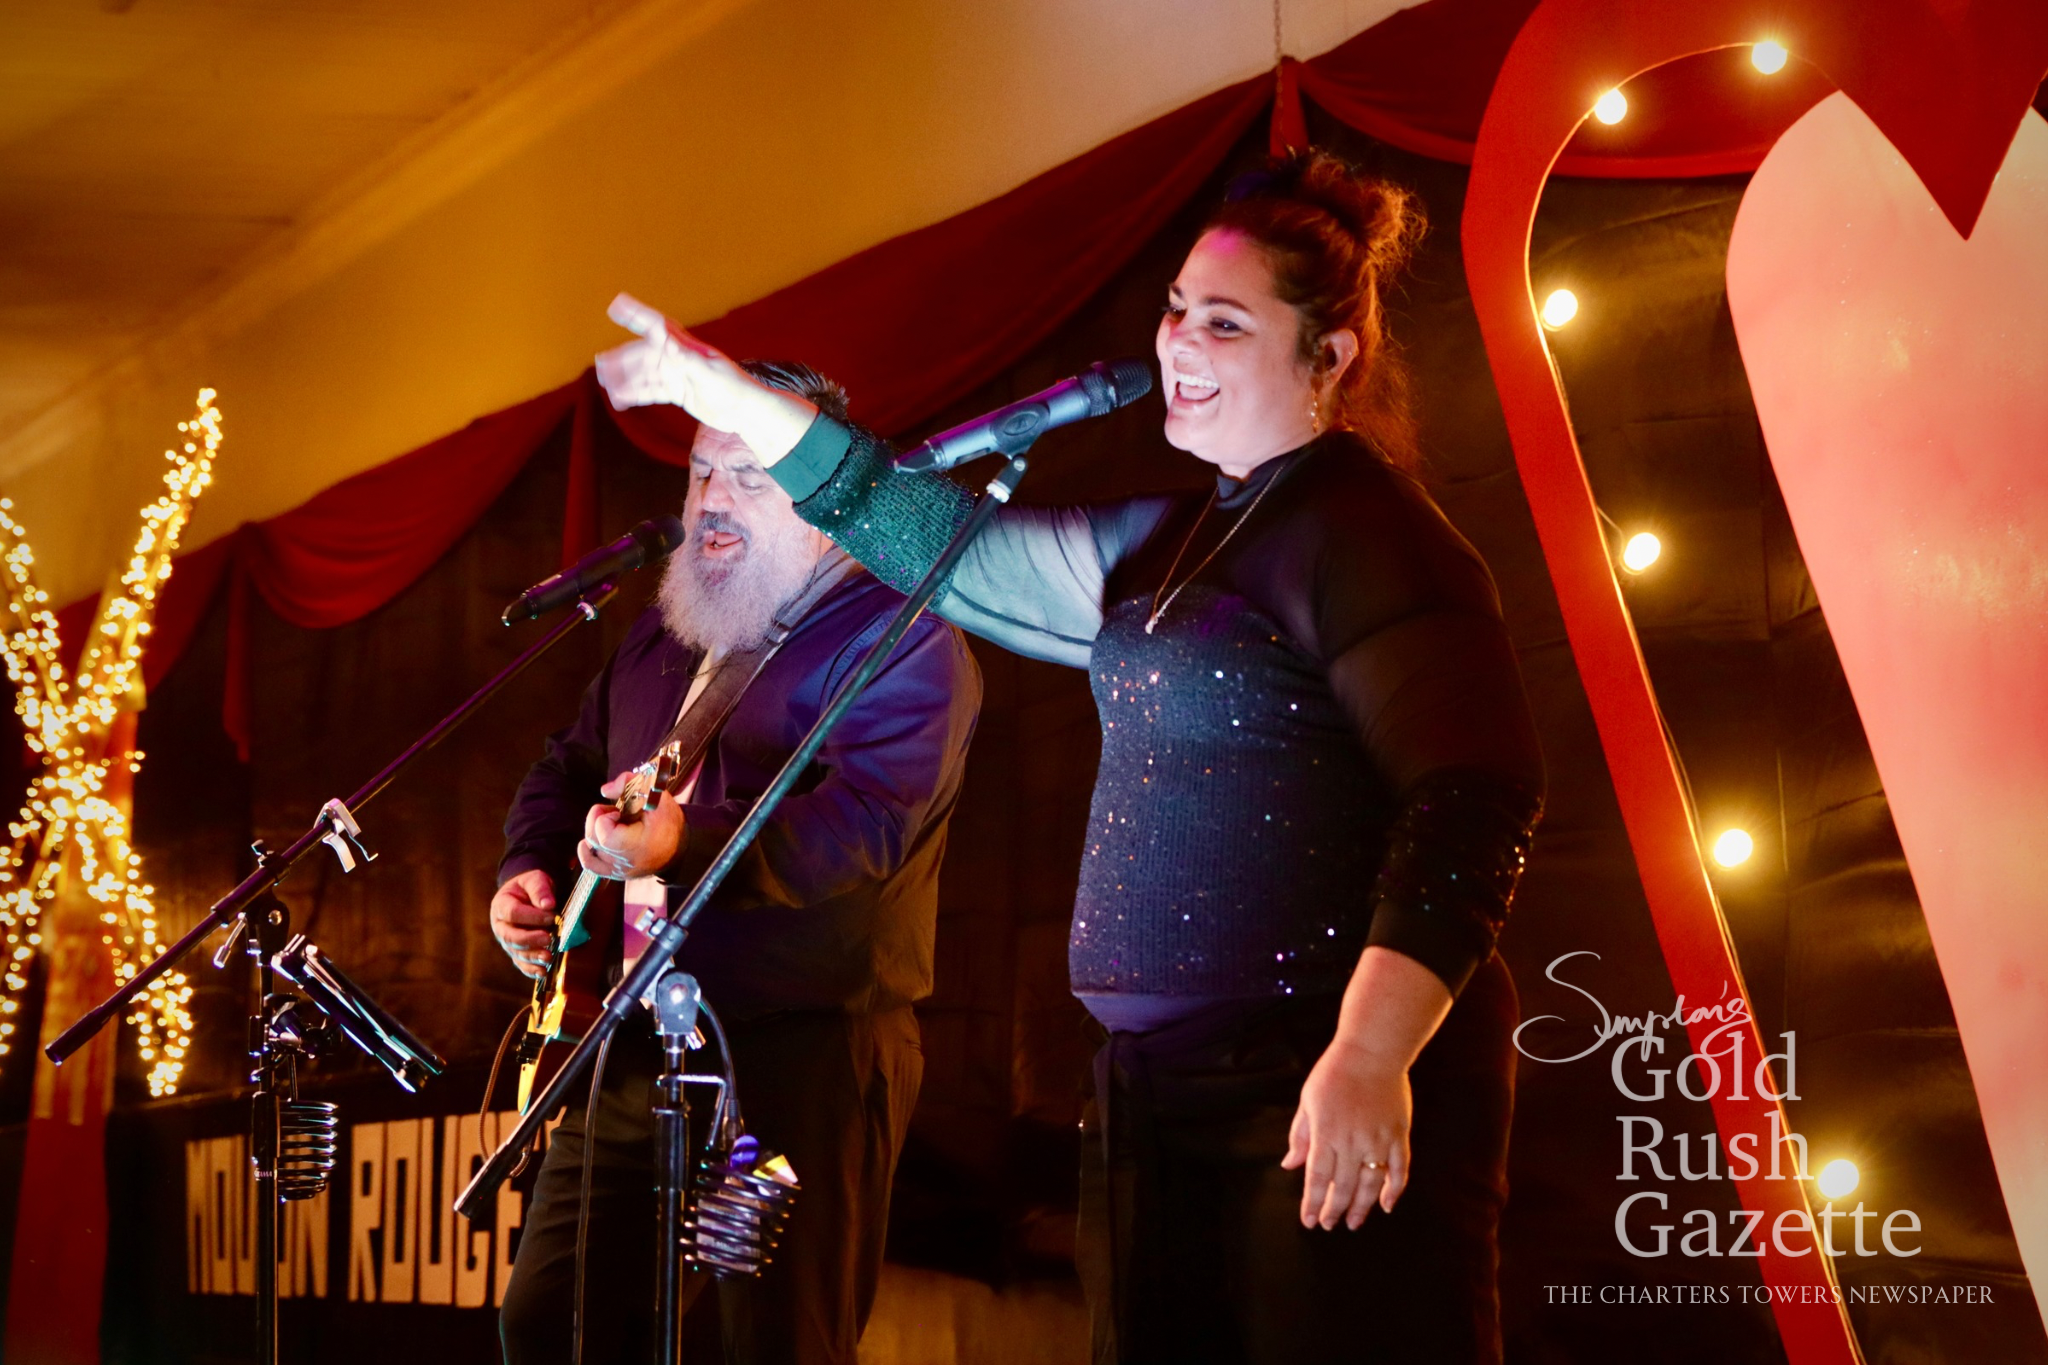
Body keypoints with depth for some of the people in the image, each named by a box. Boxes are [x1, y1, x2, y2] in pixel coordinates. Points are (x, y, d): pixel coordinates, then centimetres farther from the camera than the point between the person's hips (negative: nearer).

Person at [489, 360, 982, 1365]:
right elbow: (569, 767, 30)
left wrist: (685, 845, -36)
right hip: (635, 1049, 8)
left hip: (802, 1051, -8)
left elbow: (865, 819, -24)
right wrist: (529, 869, 10)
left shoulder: (902, 638, -10)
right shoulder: (662, 636, 18)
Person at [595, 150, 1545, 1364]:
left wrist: (1373, 1059, -29)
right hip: (1163, 1088, 9)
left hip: (1335, 1097, -9)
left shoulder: (1366, 535, -10)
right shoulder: (1165, 546, 19)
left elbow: (1474, 802, -20)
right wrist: (732, 398, 23)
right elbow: (944, 540, 26)